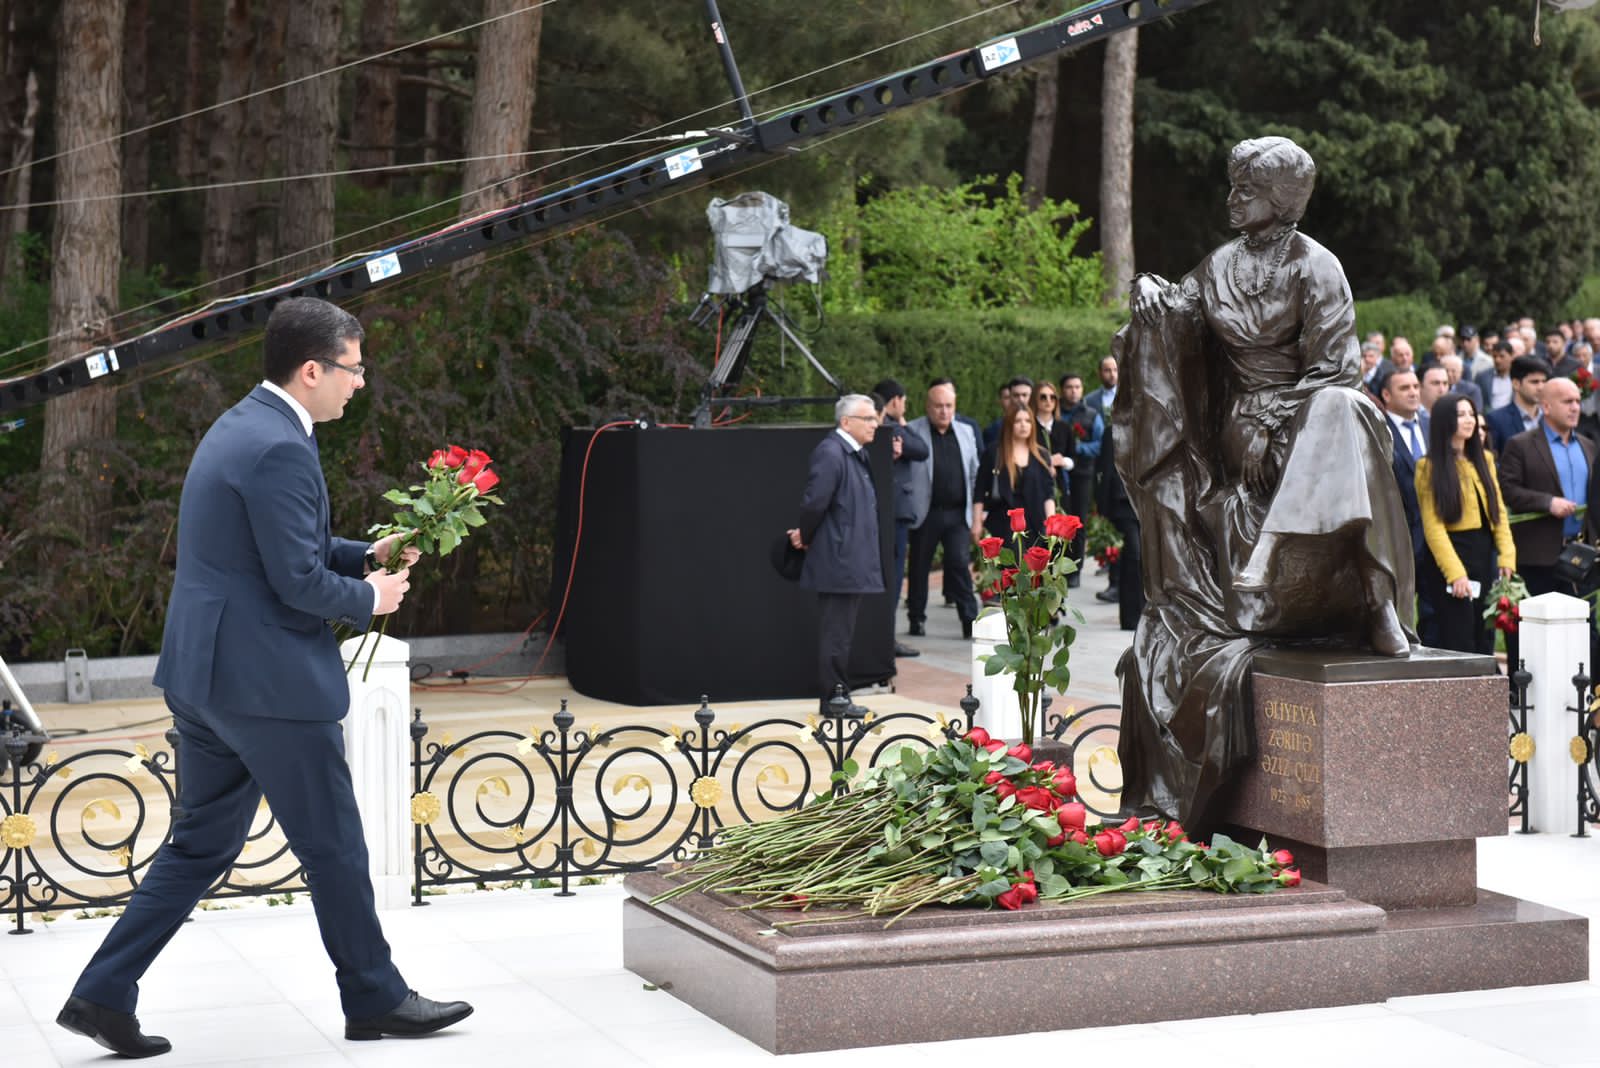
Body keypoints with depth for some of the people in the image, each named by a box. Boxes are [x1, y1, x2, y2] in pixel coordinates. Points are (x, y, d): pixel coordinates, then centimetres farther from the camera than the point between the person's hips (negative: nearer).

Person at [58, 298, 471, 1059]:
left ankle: (103, 995, 14)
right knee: (333, 845, 5)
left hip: (204, 674, 10)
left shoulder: (241, 427, 14)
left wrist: (366, 556, 12)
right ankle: (374, 997, 19)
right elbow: (298, 580, -20)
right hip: (267, 680, -10)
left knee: (202, 844, 15)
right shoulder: (280, 448, -19)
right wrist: (369, 598, -4)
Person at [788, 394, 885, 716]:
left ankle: (839, 697, 21)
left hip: (854, 564, 10)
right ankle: (834, 699, 4)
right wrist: (806, 537, -6)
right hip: (838, 561, -10)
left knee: (842, 634, 15)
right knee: (835, 635, -3)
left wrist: (806, 535, 10)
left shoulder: (857, 454, 16)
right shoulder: (830, 453, -16)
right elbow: (814, 502, -22)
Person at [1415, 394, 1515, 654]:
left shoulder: (1484, 460, 13)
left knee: (1484, 642, 7)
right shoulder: (1430, 467, -5)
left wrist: (1506, 555, -4)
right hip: (1450, 554, -6)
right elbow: (1432, 526, -10)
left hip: (1485, 555, 6)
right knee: (1458, 644, -3)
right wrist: (1455, 572, -17)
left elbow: (1498, 511, 9)